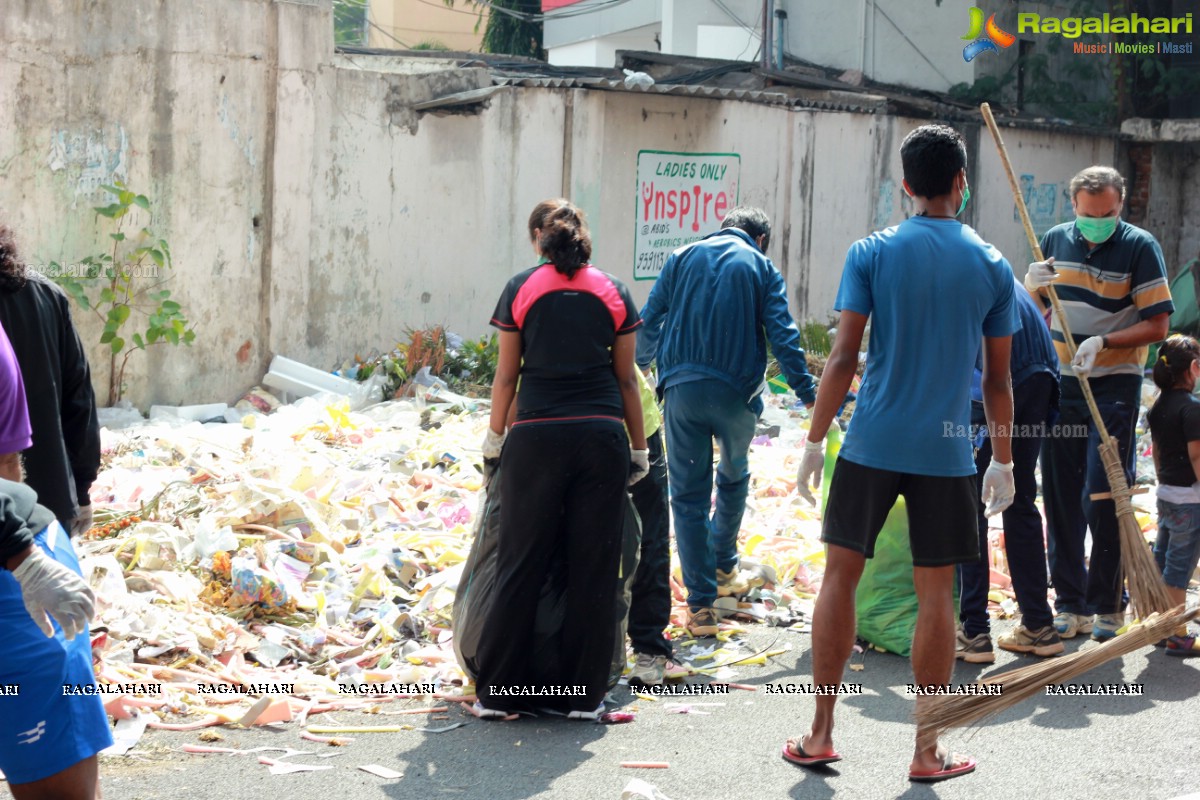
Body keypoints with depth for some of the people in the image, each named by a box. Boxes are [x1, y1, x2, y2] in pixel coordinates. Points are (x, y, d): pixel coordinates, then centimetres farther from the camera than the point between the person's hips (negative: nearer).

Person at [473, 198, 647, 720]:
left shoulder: (521, 290, 4)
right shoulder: (614, 292, 8)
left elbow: (506, 375, 5)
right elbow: (626, 378, 8)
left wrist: (495, 436, 18)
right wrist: (639, 447, 16)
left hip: (537, 437, -1)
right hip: (602, 437, 1)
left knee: (521, 564, 6)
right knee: (594, 566, 6)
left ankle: (499, 691, 10)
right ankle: (583, 692, 10)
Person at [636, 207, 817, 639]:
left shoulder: (682, 257, 11)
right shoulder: (762, 268, 7)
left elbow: (650, 321, 9)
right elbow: (783, 336, -2)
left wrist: (639, 369, 24)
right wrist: (809, 396, -2)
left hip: (681, 389, 1)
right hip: (736, 392, 0)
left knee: (689, 494, 4)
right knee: (734, 478, 26)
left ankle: (701, 604, 1)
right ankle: (723, 570, 39)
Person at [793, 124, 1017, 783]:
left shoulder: (871, 253, -1)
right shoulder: (991, 265, 3)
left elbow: (843, 356, -5)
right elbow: (998, 377, 6)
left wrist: (814, 440, 2)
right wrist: (1002, 460, 15)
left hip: (872, 443, 0)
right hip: (946, 452, 0)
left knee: (840, 575, 9)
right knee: (936, 593, 6)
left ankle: (820, 734, 12)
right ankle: (927, 752, 10)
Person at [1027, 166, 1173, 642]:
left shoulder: (1140, 248, -7)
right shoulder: (1055, 241, 7)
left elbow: (1157, 326, -9)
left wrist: (1102, 342, -23)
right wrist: (1034, 287, -6)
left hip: (1114, 387, -4)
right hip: (1060, 386, 5)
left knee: (1105, 499, -6)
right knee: (1061, 499, 5)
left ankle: (1108, 607, 5)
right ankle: (1071, 605, 12)